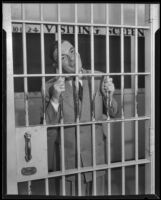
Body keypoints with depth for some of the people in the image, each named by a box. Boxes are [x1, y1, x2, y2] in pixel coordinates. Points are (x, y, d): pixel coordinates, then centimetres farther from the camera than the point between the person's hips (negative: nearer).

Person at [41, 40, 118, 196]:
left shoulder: (99, 79, -2)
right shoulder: (51, 87, -8)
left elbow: (113, 113, 6)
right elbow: (47, 126, -10)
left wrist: (108, 96, -14)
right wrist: (55, 99, -23)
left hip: (96, 157, 2)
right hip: (67, 160, -1)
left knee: (98, 192, 16)